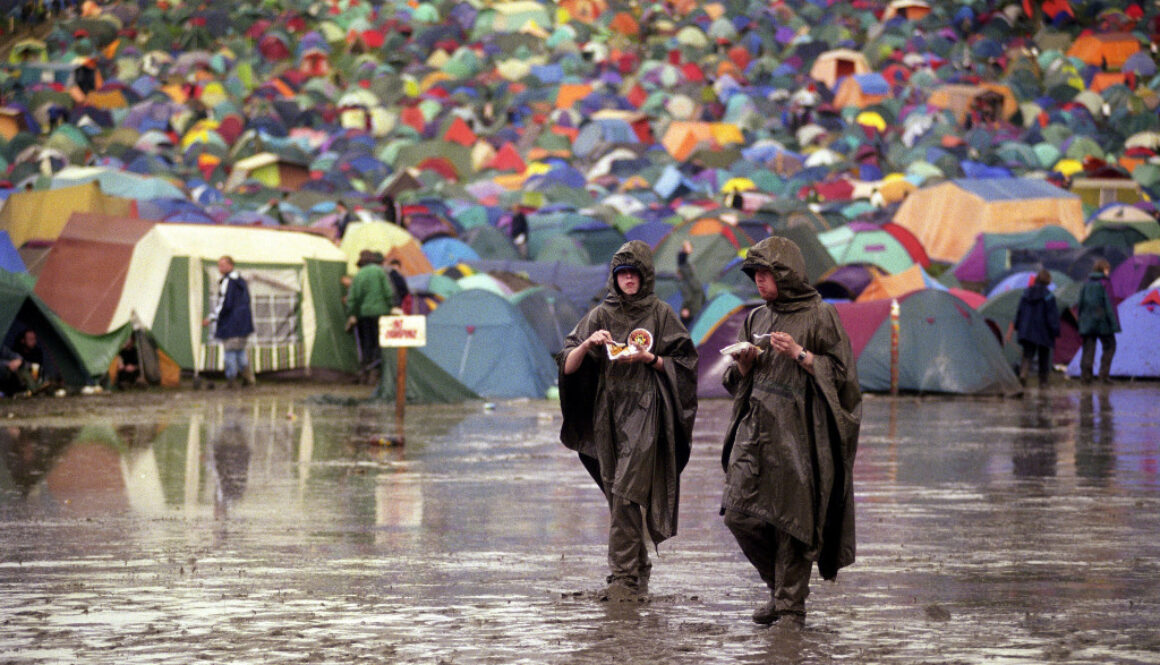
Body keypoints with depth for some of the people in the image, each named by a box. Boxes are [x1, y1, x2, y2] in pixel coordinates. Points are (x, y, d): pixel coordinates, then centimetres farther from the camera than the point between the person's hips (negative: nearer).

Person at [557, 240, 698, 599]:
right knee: (619, 495, 7)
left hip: (644, 412, -4)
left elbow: (683, 364, 3)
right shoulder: (600, 316, 10)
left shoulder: (660, 314, 3)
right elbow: (568, 366, 5)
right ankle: (638, 572, 18)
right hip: (607, 412, 4)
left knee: (626, 492, -15)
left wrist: (649, 358, -12)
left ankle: (624, 576, -15)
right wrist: (587, 345, -14)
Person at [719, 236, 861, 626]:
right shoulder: (756, 319, 16)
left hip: (797, 430, -6)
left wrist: (800, 354, -14)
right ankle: (781, 584, 18)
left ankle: (791, 604, 4)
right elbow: (737, 379, 20)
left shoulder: (820, 316, -2)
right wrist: (745, 362, -1)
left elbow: (841, 374, -4)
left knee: (792, 519, -5)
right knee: (739, 513, -2)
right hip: (755, 426, 6)